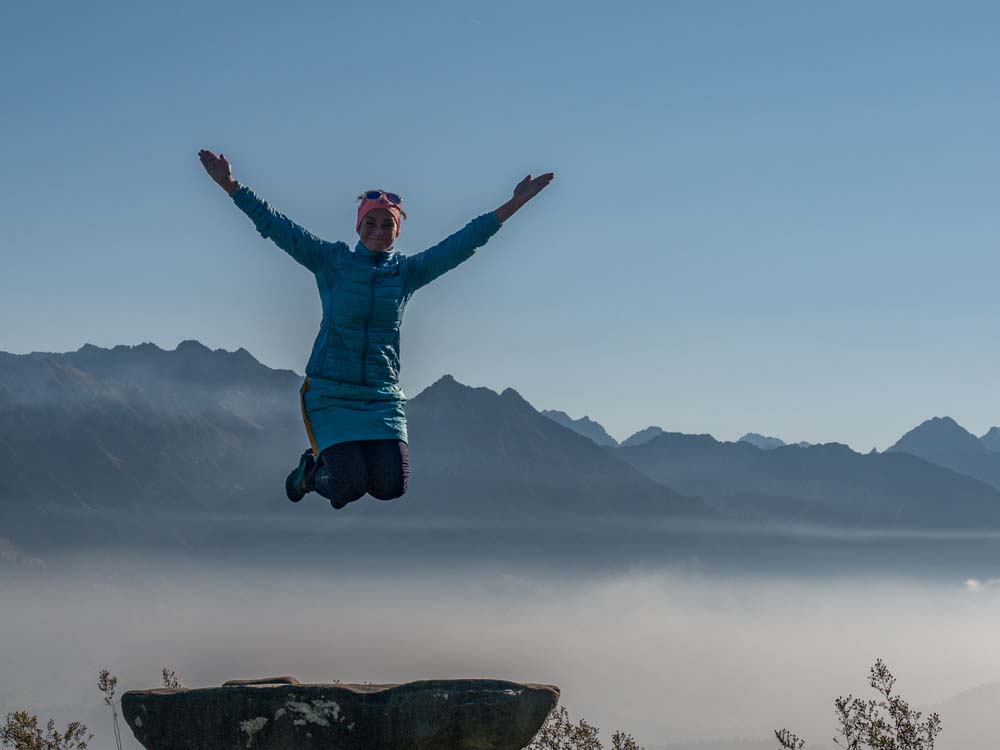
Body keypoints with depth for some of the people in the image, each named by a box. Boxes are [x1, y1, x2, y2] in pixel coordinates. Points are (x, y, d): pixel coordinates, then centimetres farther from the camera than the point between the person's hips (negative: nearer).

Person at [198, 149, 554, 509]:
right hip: (330, 392, -3)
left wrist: (512, 205, -6)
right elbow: (279, 228, -5)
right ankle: (312, 470, 20)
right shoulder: (332, 261, 1)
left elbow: (461, 243, 1)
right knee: (350, 486, -16)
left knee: (391, 487, -13)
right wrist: (233, 187, -14)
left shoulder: (408, 271, 6)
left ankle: (348, 464, 22)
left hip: (382, 395, 3)